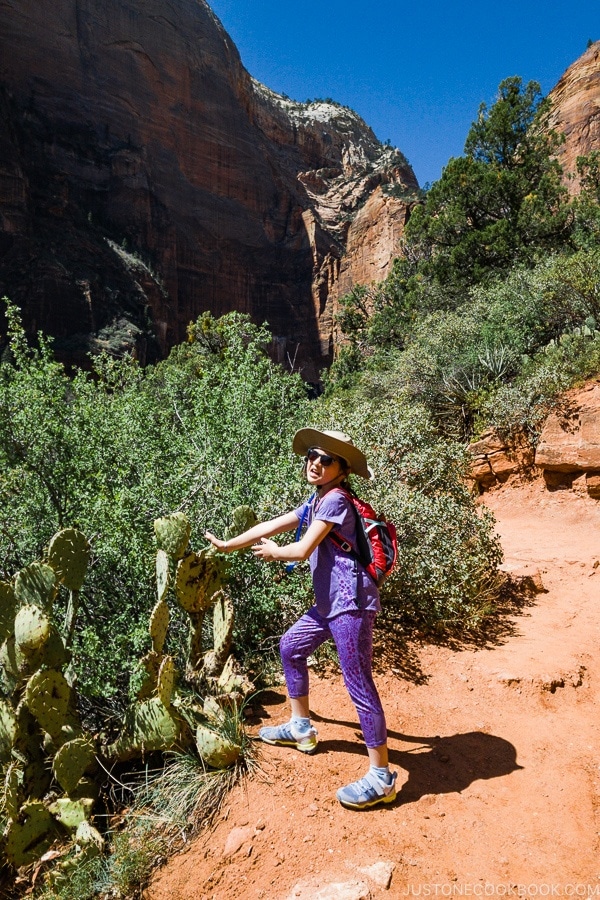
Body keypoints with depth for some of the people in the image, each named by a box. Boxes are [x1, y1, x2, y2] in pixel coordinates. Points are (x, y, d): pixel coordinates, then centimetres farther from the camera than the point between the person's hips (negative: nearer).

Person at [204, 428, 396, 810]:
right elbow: (271, 526, 18)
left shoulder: (335, 499, -15)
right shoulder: (316, 502, 14)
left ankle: (382, 778, 9)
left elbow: (302, 550, -17)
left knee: (359, 685, -5)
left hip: (351, 604, -10)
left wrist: (272, 552, 2)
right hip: (329, 604, 10)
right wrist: (228, 545, 22)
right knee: (291, 647, 23)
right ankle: (301, 727, 40)